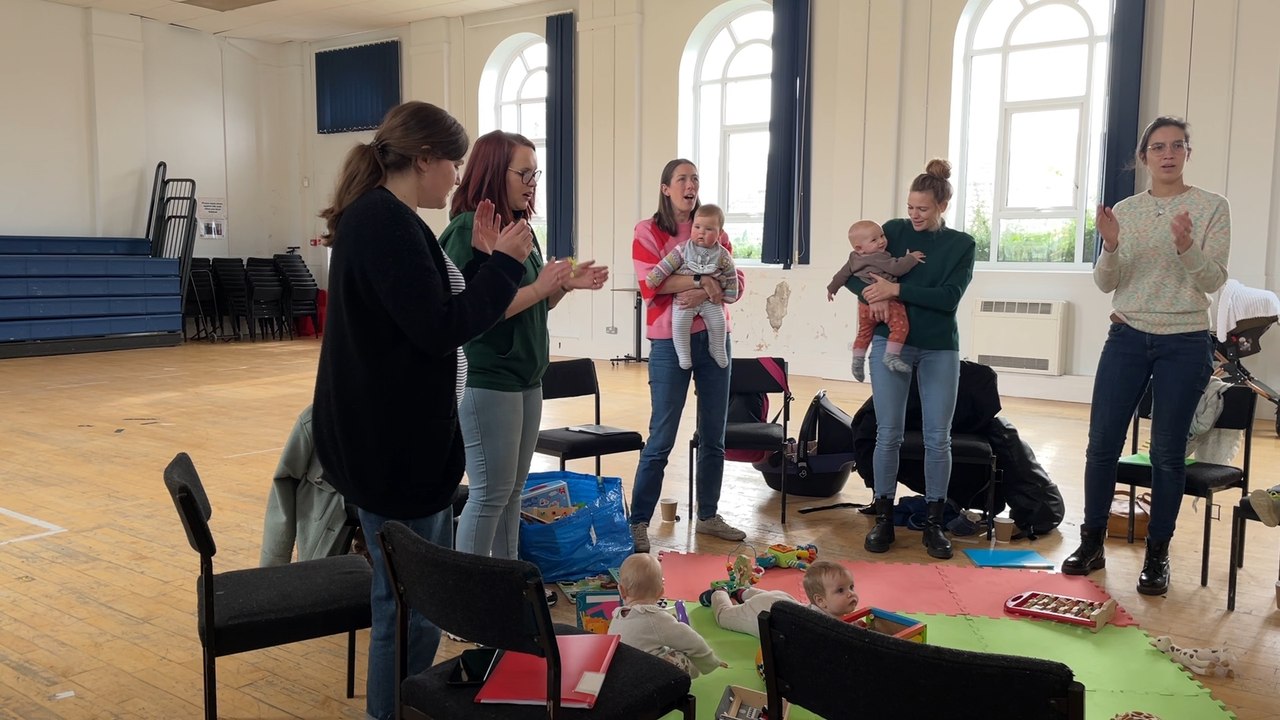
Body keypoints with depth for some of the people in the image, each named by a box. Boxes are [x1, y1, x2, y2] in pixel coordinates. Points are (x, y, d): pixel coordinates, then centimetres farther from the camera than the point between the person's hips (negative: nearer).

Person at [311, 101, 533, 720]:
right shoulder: (387, 221, -20)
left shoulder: (377, 216, 13)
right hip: (394, 444, -11)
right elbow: (440, 328, -23)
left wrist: (482, 259, 11)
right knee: (410, 602, 2)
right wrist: (503, 263, -14)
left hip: (393, 435, 11)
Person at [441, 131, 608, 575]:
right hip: (485, 381, -8)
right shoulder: (468, 230, -14)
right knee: (490, 493, -1)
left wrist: (566, 284, 1)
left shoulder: (522, 229, 10)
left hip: (526, 379, 8)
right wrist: (539, 288, -19)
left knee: (513, 490, 15)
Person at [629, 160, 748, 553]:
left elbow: (734, 284, 2)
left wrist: (704, 294, -16)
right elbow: (650, 284, -14)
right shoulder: (648, 231, 0)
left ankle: (708, 515, 24)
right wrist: (700, 280, -20)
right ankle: (638, 523, 5)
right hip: (671, 341, -4)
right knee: (661, 437, -4)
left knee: (714, 435, 10)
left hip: (715, 338, 5)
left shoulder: (714, 231, 11)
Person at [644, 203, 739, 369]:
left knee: (718, 321, -10)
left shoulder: (723, 255, -1)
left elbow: (731, 276, 7)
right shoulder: (683, 249, -5)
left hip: (710, 299, 1)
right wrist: (651, 280, -12)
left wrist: (729, 296, 4)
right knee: (680, 322, -20)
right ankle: (683, 353, -5)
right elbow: (666, 265, -7)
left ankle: (717, 350, 15)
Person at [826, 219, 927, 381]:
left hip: (865, 303, 9)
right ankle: (891, 356, -26)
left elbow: (842, 274, 23)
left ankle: (857, 360, 25)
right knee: (900, 325, -17)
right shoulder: (879, 258, -12)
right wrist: (911, 257, -3)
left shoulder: (854, 259, 13)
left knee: (864, 332, 22)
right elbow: (897, 268, -15)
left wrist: (832, 288, 36)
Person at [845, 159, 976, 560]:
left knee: (937, 438, 3)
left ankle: (934, 523, 15)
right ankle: (884, 518, 12)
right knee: (888, 434, 1)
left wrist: (897, 290, -19)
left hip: (939, 349, 0)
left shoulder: (961, 244, 2)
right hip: (892, 342, 0)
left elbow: (949, 297, -11)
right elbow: (851, 272, 2)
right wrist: (872, 296, -18)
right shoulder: (894, 231, 3)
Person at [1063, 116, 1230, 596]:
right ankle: (1091, 545, 14)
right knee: (1102, 444, 1)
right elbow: (1105, 284, 3)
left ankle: (1157, 556, 16)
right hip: (1127, 339, 2)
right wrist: (1111, 246, -17)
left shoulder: (1212, 207, -1)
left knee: (1168, 453, 3)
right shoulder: (1124, 210, 6)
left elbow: (1214, 280, -8)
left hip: (1184, 344, -2)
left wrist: (1187, 246, -26)